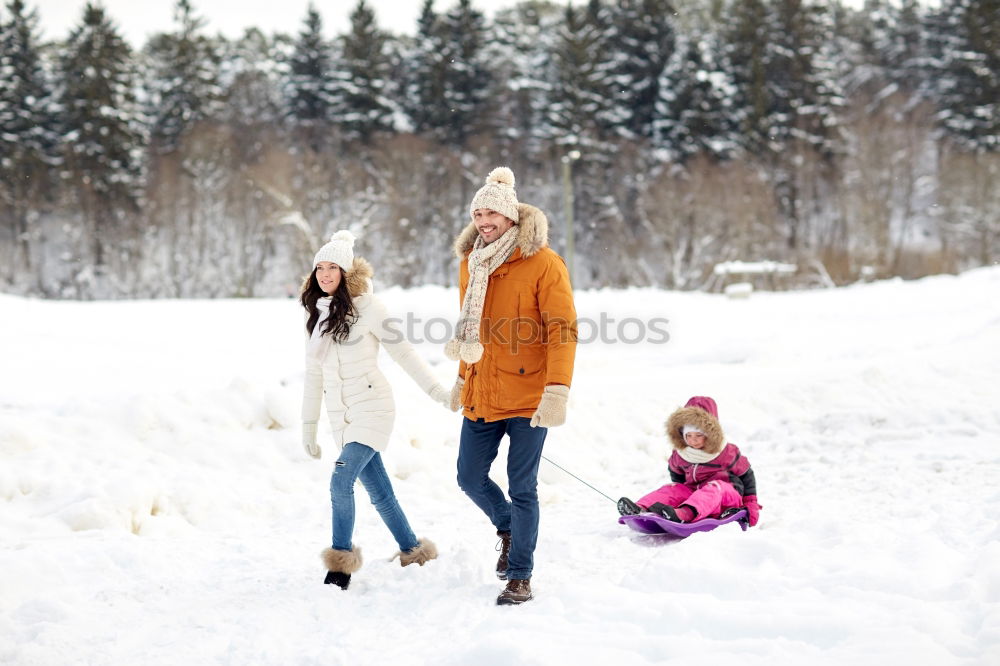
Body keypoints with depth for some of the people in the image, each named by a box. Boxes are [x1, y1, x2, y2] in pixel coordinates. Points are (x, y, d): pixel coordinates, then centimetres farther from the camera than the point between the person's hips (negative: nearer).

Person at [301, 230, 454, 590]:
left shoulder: (365, 306, -9)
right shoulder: (317, 315, 10)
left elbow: (402, 352, -6)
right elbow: (314, 375, 15)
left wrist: (438, 391, -6)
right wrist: (308, 427, 15)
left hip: (371, 408, -6)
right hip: (341, 417, 6)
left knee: (341, 482, -19)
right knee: (380, 493, 9)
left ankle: (342, 562, -9)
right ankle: (413, 553, 22)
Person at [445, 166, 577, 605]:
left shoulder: (542, 263, -10)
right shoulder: (470, 263, 9)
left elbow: (563, 331, -14)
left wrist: (557, 391, -21)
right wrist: (462, 378, 22)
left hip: (526, 397, -6)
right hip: (480, 396, 6)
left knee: (522, 488, -2)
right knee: (470, 478, 10)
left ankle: (520, 578, 11)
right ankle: (508, 531, 39)